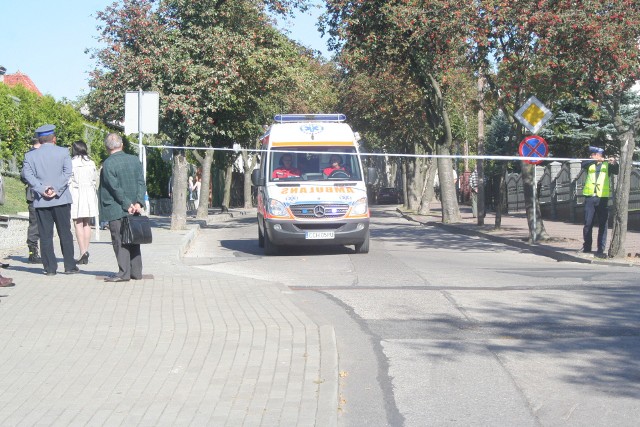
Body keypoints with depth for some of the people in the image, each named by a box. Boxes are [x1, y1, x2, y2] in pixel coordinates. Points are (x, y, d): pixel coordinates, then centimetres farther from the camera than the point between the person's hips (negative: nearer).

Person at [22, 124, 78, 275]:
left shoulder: (30, 155, 5)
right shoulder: (63, 152, 2)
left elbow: (28, 174, -7)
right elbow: (67, 172, -9)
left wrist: (42, 190, -13)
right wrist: (55, 189, -13)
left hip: (41, 201, 1)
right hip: (61, 200, -1)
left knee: (45, 235, 4)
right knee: (65, 233, 7)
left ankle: (50, 267, 3)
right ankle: (69, 266, 7)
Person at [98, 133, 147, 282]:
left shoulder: (108, 164, -13)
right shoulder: (135, 160, 5)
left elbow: (115, 188, -15)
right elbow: (141, 182, -1)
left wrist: (127, 204, -9)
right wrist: (138, 202, -7)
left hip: (116, 209, -6)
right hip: (133, 208, 6)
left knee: (119, 242, -2)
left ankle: (124, 272, -4)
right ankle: (136, 272, 15)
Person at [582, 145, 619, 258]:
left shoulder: (607, 165, 7)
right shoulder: (590, 165, 11)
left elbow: (616, 171, -10)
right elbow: (584, 165, -10)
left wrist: (614, 163, -30)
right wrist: (595, 161, -26)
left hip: (603, 198, -2)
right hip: (590, 197, 2)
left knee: (603, 225, -3)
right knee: (588, 224, 5)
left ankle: (600, 249, -3)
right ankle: (587, 247, 17)